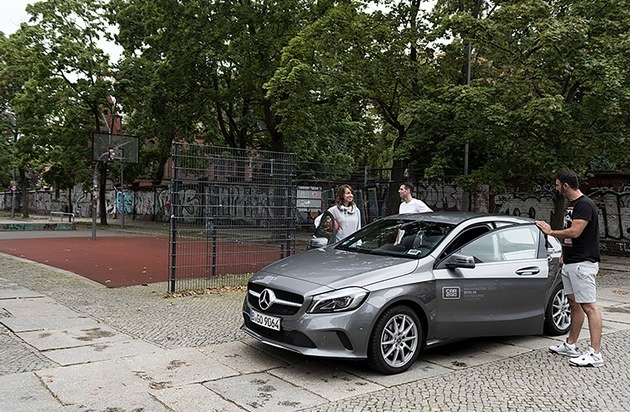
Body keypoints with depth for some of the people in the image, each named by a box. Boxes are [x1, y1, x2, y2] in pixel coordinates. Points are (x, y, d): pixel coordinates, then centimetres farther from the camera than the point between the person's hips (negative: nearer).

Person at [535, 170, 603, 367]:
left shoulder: (585, 205, -15)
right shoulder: (571, 205, 16)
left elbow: (574, 232, -24)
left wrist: (550, 232, -11)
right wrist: (564, 255, 18)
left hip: (583, 264, -10)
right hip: (570, 263, 10)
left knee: (589, 307, -9)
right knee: (574, 304, 15)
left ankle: (595, 353, -7)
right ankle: (570, 345, 24)